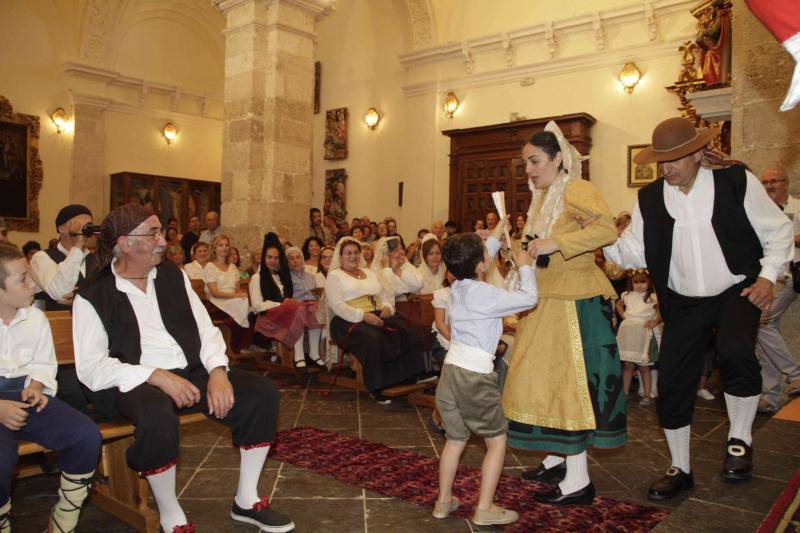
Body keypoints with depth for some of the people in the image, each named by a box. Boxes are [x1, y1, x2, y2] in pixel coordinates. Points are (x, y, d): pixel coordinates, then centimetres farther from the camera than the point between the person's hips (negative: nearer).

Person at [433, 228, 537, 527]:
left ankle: (443, 501, 28)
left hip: (451, 370, 7)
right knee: (497, 441, 9)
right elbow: (529, 298, -14)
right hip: (475, 376, -7)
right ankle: (485, 509, 11)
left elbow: (475, 264, 26)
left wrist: (497, 234, 32)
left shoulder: (457, 287, 7)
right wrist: (525, 267, 1)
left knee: (455, 440, 20)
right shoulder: (484, 294, -15)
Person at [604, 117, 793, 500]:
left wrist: (768, 276, -13)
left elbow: (778, 231, 0)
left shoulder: (737, 181, -9)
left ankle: (739, 440, -5)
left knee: (735, 351, -32)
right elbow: (634, 252, -3)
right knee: (671, 384, 2)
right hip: (683, 303, 3)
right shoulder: (649, 198, -2)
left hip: (736, 291, -3)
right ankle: (680, 470, 25)